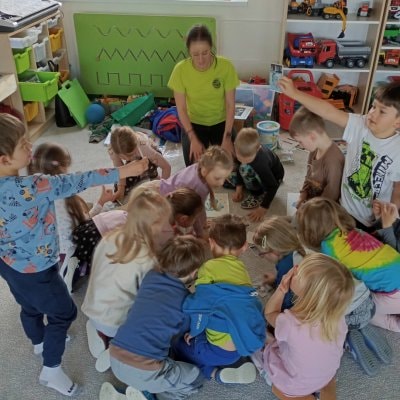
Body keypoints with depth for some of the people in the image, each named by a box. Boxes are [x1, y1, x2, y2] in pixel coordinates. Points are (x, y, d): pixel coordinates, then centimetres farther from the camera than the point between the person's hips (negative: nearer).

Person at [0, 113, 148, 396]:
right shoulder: (28, 188, -36)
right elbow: (75, 182, -33)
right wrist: (123, 171, -28)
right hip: (34, 269, -8)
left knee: (30, 306, 33)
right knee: (64, 312, 15)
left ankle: (39, 342, 61)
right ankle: (51, 370, 31)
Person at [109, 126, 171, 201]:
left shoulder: (144, 148, -46)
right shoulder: (112, 150, -37)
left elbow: (167, 167, -36)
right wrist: (120, 190, -33)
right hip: (133, 163, 2)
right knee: (118, 196, -7)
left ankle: (153, 175, 0)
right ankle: (141, 175, 18)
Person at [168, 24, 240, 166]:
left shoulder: (226, 66, -22)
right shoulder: (181, 69, -22)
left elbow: (230, 105, -16)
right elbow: (181, 109, -16)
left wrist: (227, 137, -24)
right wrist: (193, 138, -25)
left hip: (221, 123, 1)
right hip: (194, 124, 0)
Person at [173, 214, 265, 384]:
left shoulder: (210, 267, -9)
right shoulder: (241, 268, 10)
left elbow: (201, 303, -12)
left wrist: (193, 330, 5)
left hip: (227, 349, -7)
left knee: (180, 344, 17)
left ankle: (216, 372, -1)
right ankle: (238, 362, 11)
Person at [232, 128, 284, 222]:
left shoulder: (261, 163, -44)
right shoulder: (244, 152, -26)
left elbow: (272, 186, -36)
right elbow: (240, 168, -4)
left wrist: (263, 208, -33)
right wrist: (239, 188, -1)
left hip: (274, 176, -7)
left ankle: (258, 195, -12)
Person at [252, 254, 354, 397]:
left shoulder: (290, 324, -41)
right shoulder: (337, 317, -29)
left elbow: (269, 313, -16)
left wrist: (282, 289, -25)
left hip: (294, 386, -4)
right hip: (327, 377, 4)